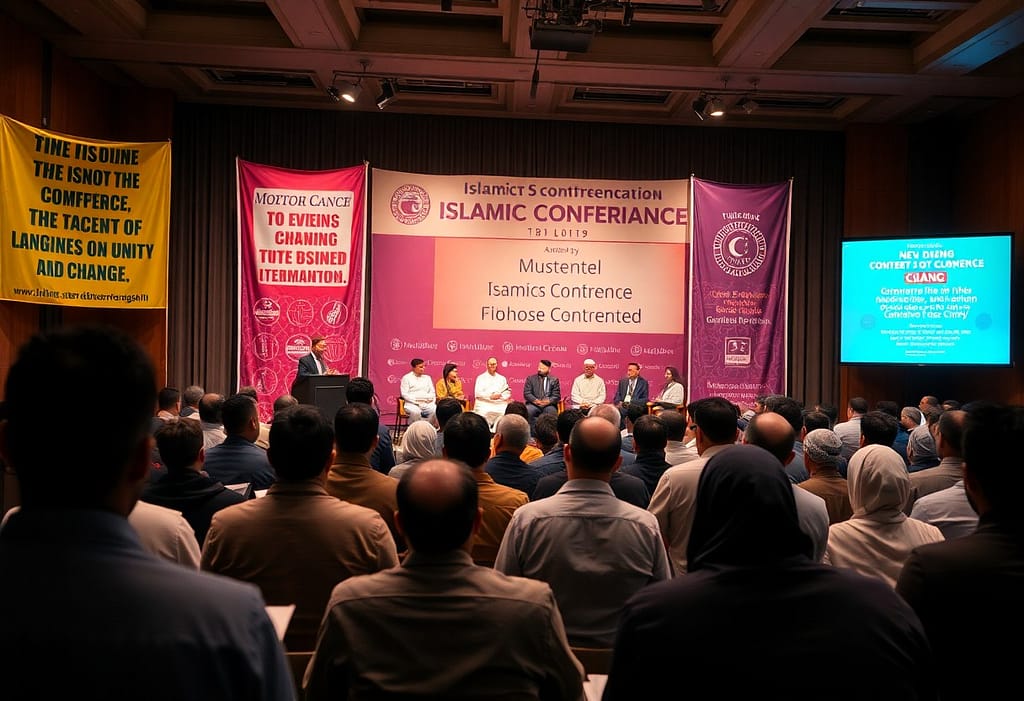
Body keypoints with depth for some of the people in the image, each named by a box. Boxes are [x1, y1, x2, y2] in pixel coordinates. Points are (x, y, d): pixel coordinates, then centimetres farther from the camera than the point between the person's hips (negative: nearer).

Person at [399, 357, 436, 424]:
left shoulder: (427, 378, 21)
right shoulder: (406, 378, 6)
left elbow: (432, 393, 19)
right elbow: (405, 394, -2)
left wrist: (432, 400, -3)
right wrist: (417, 401, -12)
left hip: (427, 403, 4)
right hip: (412, 404, -4)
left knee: (435, 410, -30)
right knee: (416, 412, -39)